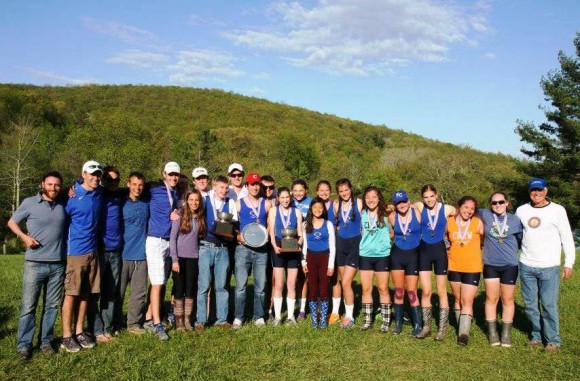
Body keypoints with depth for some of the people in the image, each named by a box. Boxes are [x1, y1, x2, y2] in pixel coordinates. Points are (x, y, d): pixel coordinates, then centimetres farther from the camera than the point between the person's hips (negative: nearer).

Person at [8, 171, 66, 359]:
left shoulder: (63, 205, 6)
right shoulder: (29, 203, -2)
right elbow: (12, 222, 8)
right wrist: (24, 237, -7)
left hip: (58, 265, 3)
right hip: (34, 264, -3)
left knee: (52, 306, 9)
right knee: (28, 306, 1)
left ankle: (46, 341, 20)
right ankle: (24, 344, 12)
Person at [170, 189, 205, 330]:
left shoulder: (200, 217, 6)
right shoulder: (180, 215, -6)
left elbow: (199, 237, 8)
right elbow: (172, 237, -8)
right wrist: (174, 259, -12)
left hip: (193, 257, 4)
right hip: (180, 257, -3)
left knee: (191, 289, 6)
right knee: (179, 289, 3)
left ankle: (187, 319, 16)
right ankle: (179, 320, 12)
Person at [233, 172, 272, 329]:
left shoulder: (266, 204, 9)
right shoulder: (238, 203, 5)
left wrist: (266, 236, -7)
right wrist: (238, 237, -12)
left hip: (261, 249, 2)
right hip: (243, 248, -1)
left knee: (260, 285, 5)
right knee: (240, 285, -2)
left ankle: (259, 316, 16)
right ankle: (238, 317, 7)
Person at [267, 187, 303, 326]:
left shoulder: (297, 212, 7)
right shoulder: (273, 210, 5)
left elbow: (300, 233, 4)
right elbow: (271, 231, -1)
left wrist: (298, 245, -14)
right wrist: (275, 246, -15)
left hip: (293, 251, 1)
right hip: (279, 250, -1)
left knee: (291, 285, 5)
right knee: (278, 285, 0)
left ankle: (291, 316, 13)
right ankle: (277, 316, 8)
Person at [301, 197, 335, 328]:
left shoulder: (328, 224, 1)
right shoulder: (306, 224, 5)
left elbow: (332, 246, 1)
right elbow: (304, 245, 10)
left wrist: (331, 265, -5)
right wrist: (303, 262, 2)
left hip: (324, 257, -1)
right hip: (311, 258, 1)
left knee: (323, 289, 1)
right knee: (312, 289, 3)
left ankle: (324, 318, 11)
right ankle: (314, 318, 11)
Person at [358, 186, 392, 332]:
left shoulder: (386, 214, -4)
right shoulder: (362, 214, 3)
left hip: (382, 255, -2)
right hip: (365, 255, 3)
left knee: (383, 289, 5)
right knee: (366, 289, 7)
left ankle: (386, 321, 15)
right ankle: (367, 320, 18)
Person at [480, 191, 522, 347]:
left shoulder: (515, 220, -2)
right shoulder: (484, 215, -4)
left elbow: (521, 239, 7)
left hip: (510, 265, 0)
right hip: (490, 265, 0)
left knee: (507, 300, 9)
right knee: (491, 299, 8)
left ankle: (506, 334, 20)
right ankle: (492, 333, 19)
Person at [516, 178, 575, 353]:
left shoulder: (557, 210, -3)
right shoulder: (521, 210, 5)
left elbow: (567, 238, -1)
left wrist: (569, 263, -3)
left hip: (549, 267, -3)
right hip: (526, 266, 3)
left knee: (549, 305, -2)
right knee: (530, 305, 10)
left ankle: (553, 340, 11)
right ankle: (537, 336, 24)